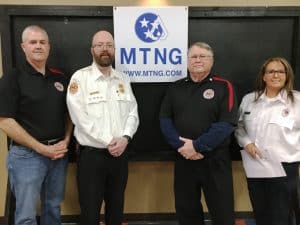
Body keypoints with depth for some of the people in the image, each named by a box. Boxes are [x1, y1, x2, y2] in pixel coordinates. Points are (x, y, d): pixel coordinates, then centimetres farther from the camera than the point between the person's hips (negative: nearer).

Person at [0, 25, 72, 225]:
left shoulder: (60, 78, 7)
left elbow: (69, 113, 14)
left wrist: (66, 141, -3)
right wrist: (42, 148, -15)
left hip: (59, 153, 5)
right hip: (27, 155, -4)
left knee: (53, 208, 18)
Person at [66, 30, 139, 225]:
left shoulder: (123, 79, 10)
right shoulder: (80, 77, -5)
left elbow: (133, 113, 6)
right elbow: (80, 117, -13)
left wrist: (125, 138, -11)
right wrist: (107, 142, -14)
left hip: (120, 154, 4)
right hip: (92, 154, -4)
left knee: (116, 207, 17)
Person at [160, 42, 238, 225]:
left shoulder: (223, 87, -2)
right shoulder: (175, 88, 9)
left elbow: (227, 123, -12)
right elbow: (165, 119, 2)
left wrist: (197, 146, -16)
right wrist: (180, 145, -12)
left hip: (214, 159, -3)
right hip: (183, 158, 3)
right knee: (186, 210, 15)